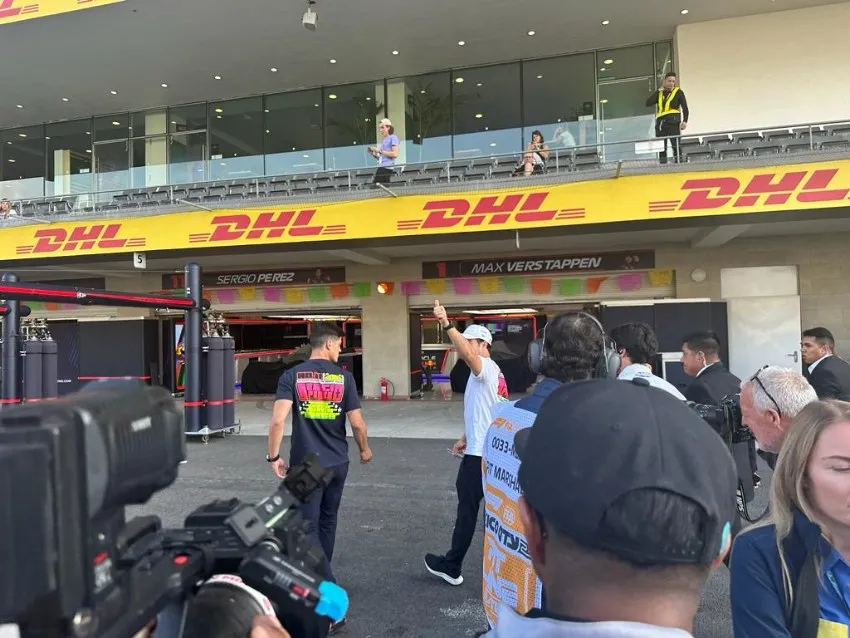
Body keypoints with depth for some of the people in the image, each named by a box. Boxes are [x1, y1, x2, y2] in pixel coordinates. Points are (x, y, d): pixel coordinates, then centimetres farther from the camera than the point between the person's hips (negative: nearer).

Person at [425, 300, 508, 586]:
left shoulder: (487, 367, -12)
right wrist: (466, 438, 20)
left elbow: (467, 354, -36)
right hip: (489, 451, 10)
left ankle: (451, 566, 12)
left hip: (479, 454, -10)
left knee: (467, 509, 0)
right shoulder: (491, 373, 19)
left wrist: (447, 324, -42)